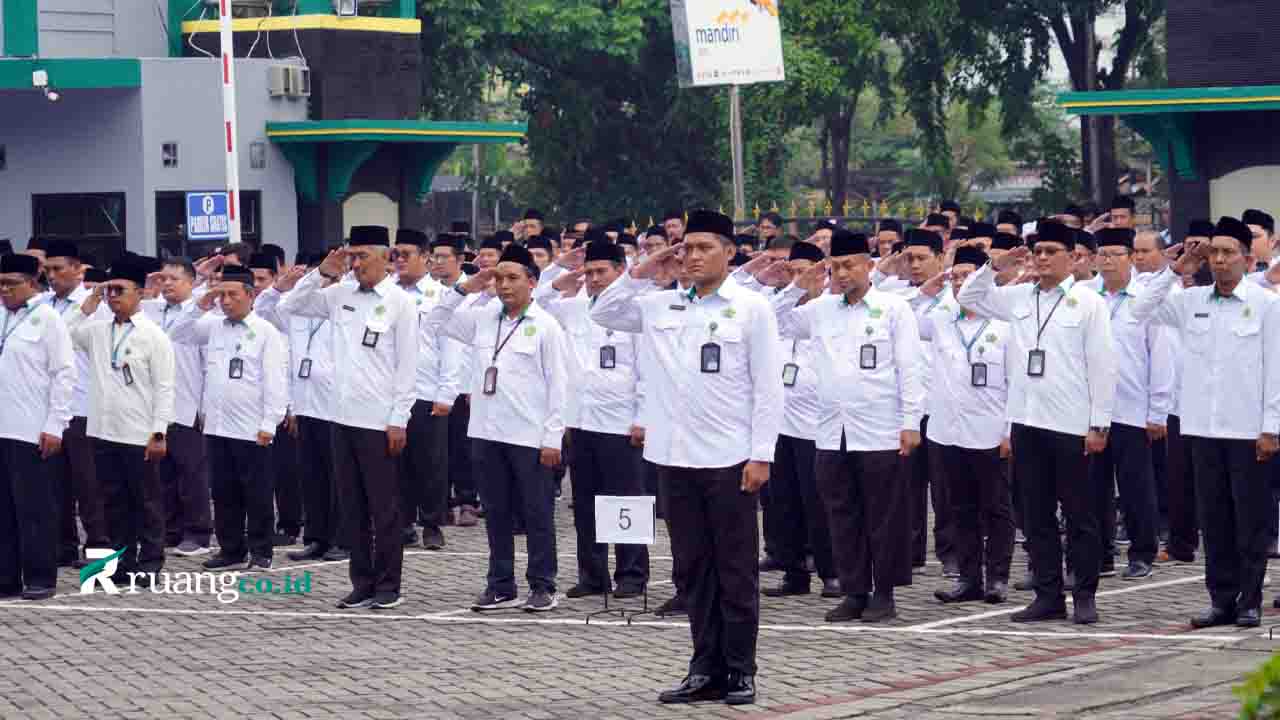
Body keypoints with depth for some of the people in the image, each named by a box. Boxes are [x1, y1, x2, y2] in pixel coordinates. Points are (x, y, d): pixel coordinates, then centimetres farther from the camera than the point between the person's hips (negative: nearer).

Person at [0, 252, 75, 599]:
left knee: (34, 508, -1)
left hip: (31, 430, -6)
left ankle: (40, 578, 6)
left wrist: (54, 426, -12)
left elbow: (64, 372, -7)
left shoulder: (46, 318, -5)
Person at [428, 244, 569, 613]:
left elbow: (558, 385, -6)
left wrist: (553, 438, -11)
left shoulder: (546, 326, -4)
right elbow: (437, 321, 18)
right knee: (496, 513, 10)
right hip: (487, 432, 5)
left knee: (537, 514, 2)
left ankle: (542, 586, 9)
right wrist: (463, 289, 5)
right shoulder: (483, 319, 10)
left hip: (530, 437, -5)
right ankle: (501, 585, 17)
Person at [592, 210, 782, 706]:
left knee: (736, 570, 2)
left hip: (730, 459, -4)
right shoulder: (662, 305, 9)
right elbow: (603, 314, 16)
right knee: (695, 568, 9)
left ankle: (740, 670, 9)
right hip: (676, 457, 4)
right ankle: (706, 669, 14)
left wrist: (761, 455, -11)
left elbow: (768, 387, -5)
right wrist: (644, 272, 5)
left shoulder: (751, 308, -3)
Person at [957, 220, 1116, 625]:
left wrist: (1099, 423, -9)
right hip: (1027, 421, 5)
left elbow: (1101, 365, -5)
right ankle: (1048, 596, 13)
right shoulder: (1019, 298, 11)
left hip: (1071, 424, -5)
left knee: (1078, 514, 2)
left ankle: (1085, 596, 9)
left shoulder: (1088, 302, -3)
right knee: (1036, 515, 8)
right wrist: (995, 267, 5)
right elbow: (968, 298, 21)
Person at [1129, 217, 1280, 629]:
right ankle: (1222, 599, 13)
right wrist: (1176, 270, 3)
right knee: (1214, 518, 7)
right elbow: (1142, 312, 10)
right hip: (1204, 427, 4)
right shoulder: (1191, 302, 9)